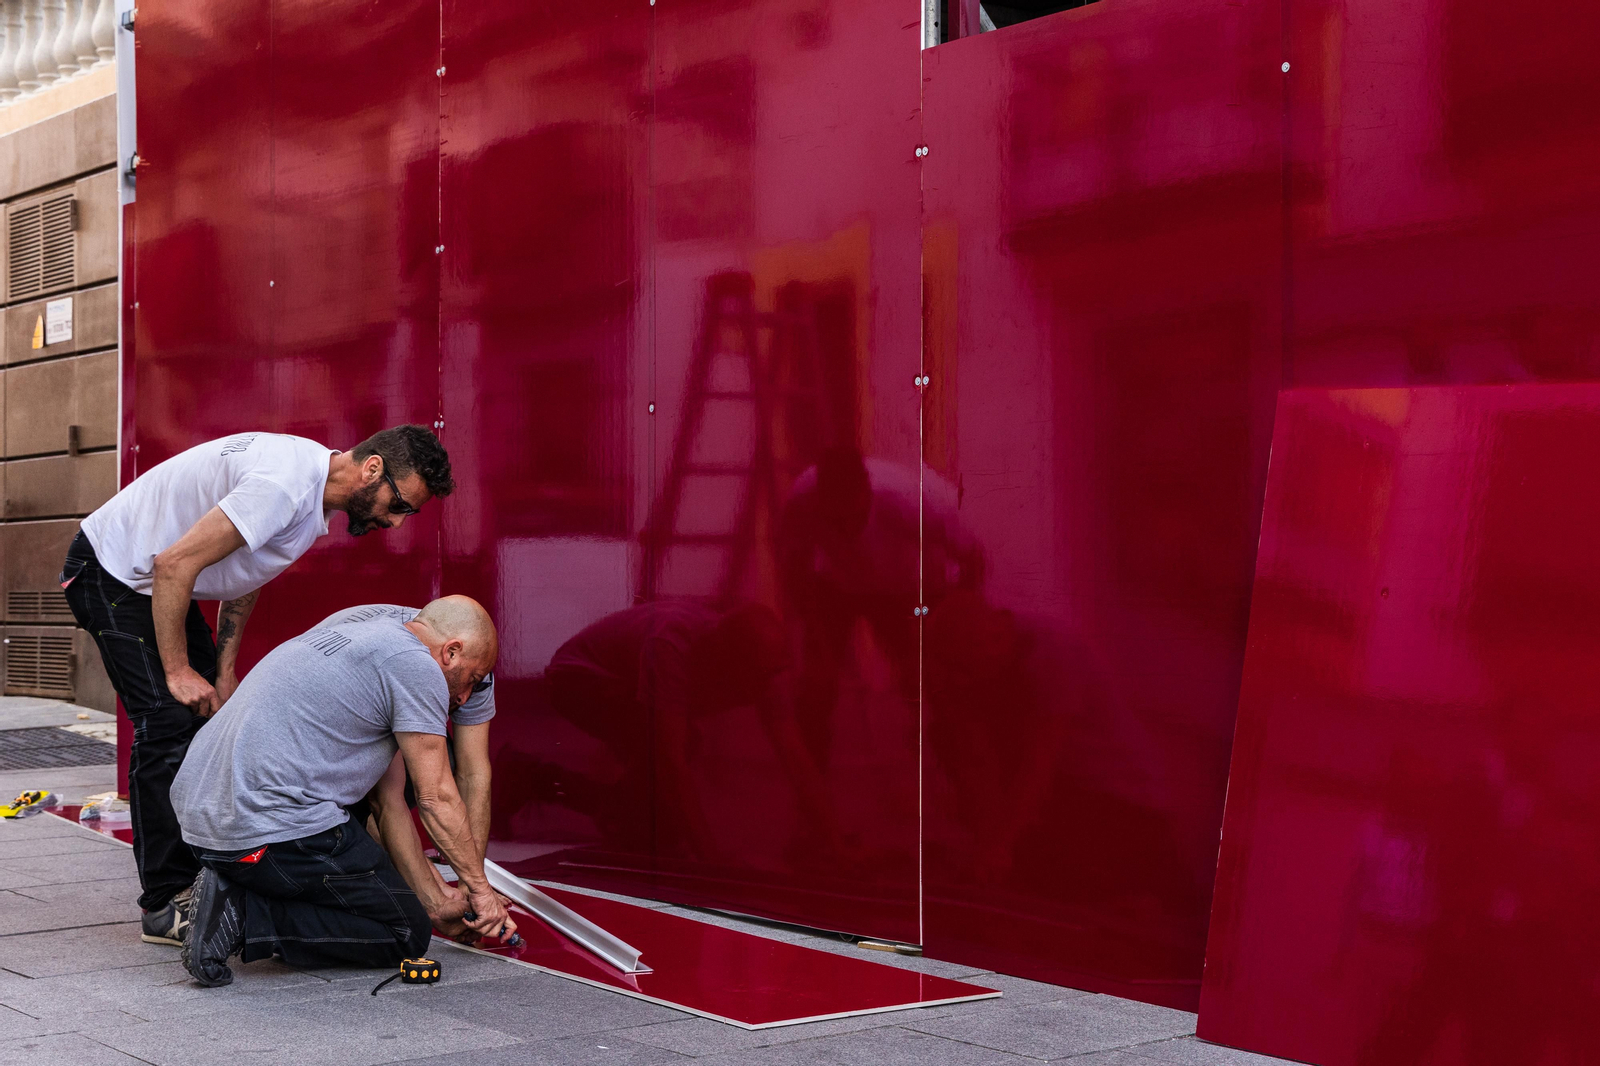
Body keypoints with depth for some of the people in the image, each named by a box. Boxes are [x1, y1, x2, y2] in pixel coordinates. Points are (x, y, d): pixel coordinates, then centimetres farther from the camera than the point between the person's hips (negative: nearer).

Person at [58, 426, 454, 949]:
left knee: (212, 721, 7)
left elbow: (244, 574, 11)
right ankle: (164, 907, -8)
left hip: (159, 584, 10)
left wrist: (224, 668, 5)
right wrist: (178, 671, -23)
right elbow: (175, 564, -31)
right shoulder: (284, 485, -31)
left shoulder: (315, 487, 1)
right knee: (170, 722, -14)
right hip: (111, 574, -10)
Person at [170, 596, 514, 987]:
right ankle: (247, 917, -8)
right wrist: (480, 888, 11)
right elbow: (437, 799, -3)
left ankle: (230, 891, 10)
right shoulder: (416, 665, -4)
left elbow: (387, 801, 26)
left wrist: (435, 901, 27)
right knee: (406, 934, 4)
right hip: (275, 831, -10)